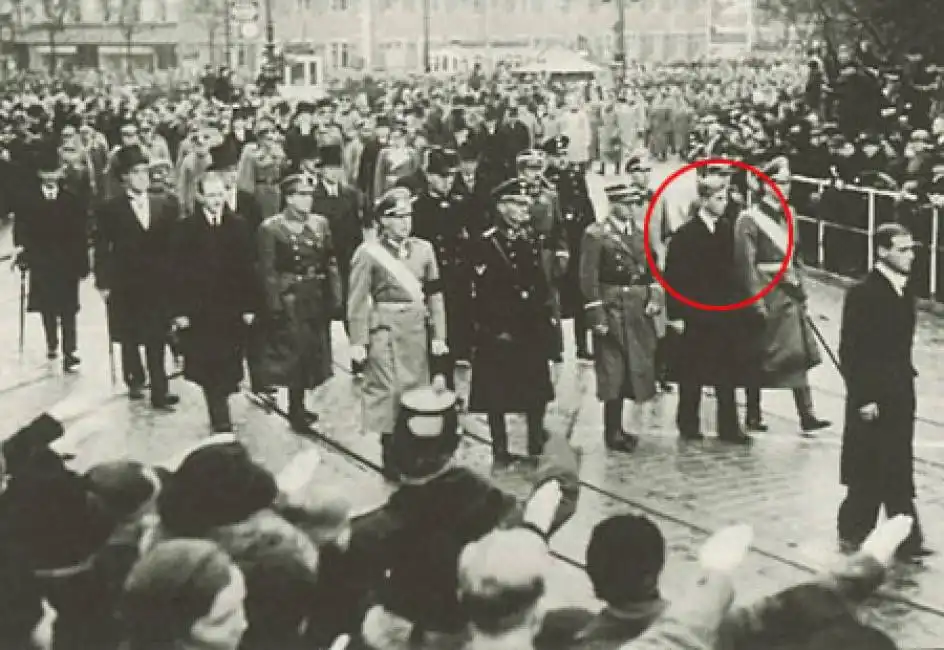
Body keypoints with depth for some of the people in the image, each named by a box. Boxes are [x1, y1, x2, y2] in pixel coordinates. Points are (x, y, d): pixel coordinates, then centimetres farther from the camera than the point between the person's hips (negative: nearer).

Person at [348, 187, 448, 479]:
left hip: (418, 330, 4)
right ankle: (390, 458, 7)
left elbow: (435, 295, 7)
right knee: (388, 391, -3)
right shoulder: (368, 253, -6)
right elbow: (358, 301, -6)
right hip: (385, 331, -4)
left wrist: (438, 335, 3)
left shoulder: (424, 249, 6)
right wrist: (358, 342, -9)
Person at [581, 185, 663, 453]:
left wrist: (655, 297, -1)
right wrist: (597, 316, -15)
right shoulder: (596, 234, -7)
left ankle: (636, 426, 23)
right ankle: (613, 433, 9)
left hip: (640, 313, 6)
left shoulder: (640, 232, 11)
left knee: (642, 369, 10)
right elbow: (588, 278, -11)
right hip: (612, 312, -6)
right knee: (613, 374, 0)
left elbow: (652, 270, 16)